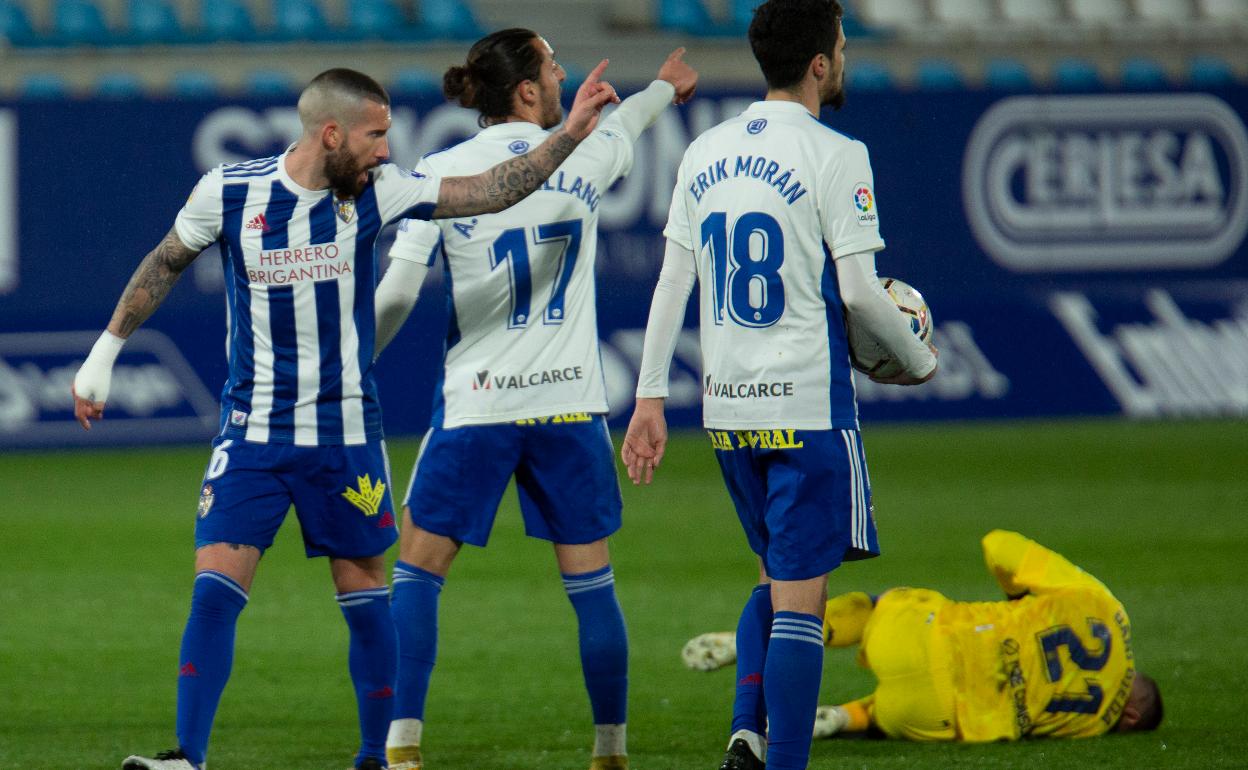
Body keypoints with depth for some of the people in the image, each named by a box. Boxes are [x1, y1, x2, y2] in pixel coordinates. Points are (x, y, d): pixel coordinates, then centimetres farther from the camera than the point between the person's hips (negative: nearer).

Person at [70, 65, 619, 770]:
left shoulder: (375, 191, -5)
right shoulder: (228, 193, -7)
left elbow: (488, 191, -6)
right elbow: (166, 263, 10)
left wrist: (571, 134, -14)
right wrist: (105, 352, 14)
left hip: (347, 434, 1)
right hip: (254, 431, -1)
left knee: (365, 597, 6)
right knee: (214, 590, -11)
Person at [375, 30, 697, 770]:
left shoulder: (443, 174, -5)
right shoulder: (583, 156, 3)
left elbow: (397, 291, -7)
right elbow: (622, 128, 28)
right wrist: (665, 87, 50)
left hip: (476, 404, -2)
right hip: (571, 400, 2)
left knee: (418, 571, 5)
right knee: (591, 580, 10)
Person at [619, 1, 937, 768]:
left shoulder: (704, 155, 9)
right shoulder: (833, 157, -10)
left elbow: (672, 283, 9)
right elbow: (858, 292, -13)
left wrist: (651, 399, 12)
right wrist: (919, 360, 4)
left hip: (727, 404, 6)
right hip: (808, 403, -6)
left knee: (776, 577, 20)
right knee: (800, 598, -3)